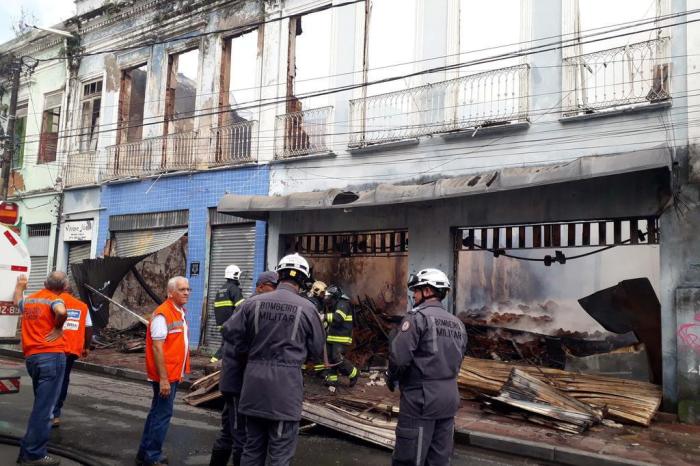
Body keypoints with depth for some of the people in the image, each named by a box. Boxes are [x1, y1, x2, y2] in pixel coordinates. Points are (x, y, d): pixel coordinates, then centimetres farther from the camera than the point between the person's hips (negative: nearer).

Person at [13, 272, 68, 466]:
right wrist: (57, 329, -12)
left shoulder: (29, 299, 16)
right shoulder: (54, 299, -6)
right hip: (52, 355, -7)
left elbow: (17, 301, 41)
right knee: (44, 407, -4)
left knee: (40, 404, 20)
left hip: (31, 357, 7)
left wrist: (20, 286, 58)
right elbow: (61, 312, -30)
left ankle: (28, 450, 26)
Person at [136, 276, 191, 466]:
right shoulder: (162, 314, -18)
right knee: (162, 414, -2)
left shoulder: (180, 313, 10)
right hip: (165, 375, -9)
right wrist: (163, 378, -23)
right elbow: (157, 347, -22)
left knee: (157, 412, 17)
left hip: (173, 373, 9)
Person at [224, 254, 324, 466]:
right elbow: (317, 349, 2)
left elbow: (230, 332, 3)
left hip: (254, 380, 4)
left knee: (252, 447, 18)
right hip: (286, 384, -3)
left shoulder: (253, 302, -1)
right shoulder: (307, 308, -8)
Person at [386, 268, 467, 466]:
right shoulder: (457, 323, 10)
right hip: (450, 396, 7)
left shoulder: (418, 316, -12)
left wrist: (392, 380, -1)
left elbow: (399, 356, -18)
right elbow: (458, 360, 14)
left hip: (421, 397, -7)